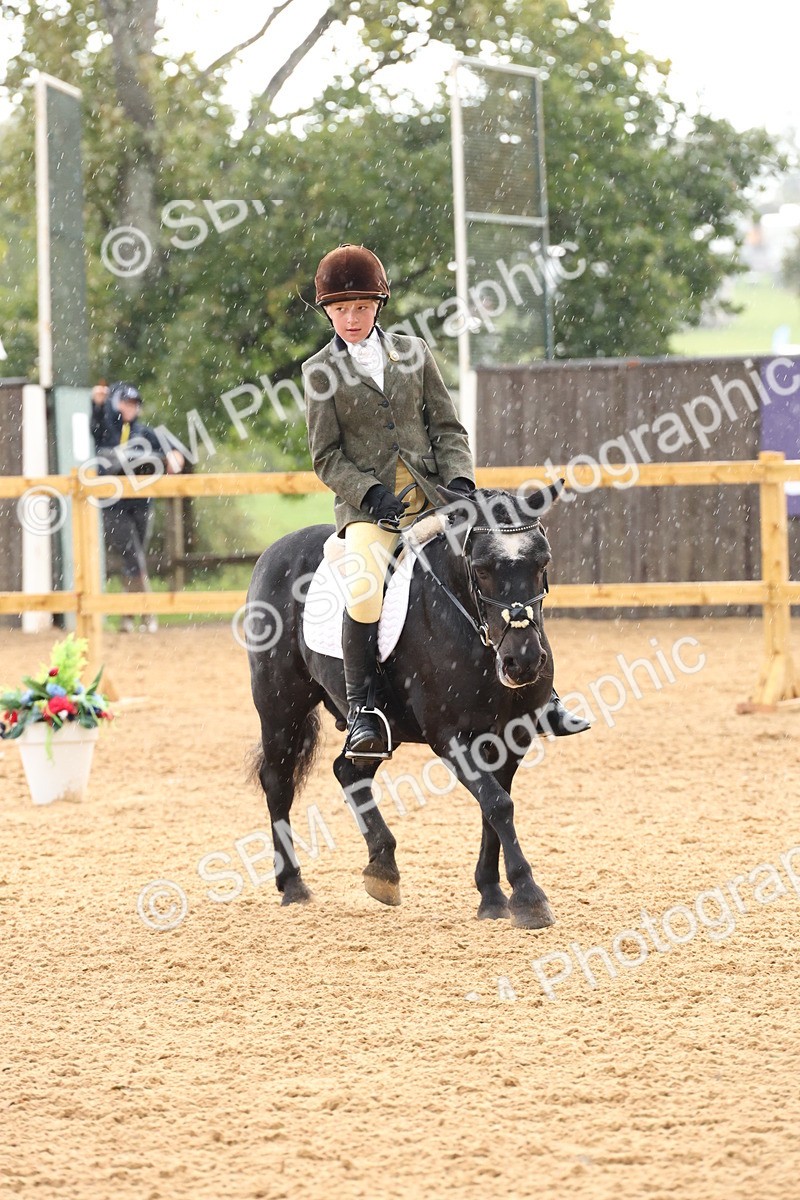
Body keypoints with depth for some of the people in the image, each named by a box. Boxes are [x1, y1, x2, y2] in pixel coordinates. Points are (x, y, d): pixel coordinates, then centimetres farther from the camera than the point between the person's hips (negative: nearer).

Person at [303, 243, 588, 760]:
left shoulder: (414, 352, 10)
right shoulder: (321, 372, 4)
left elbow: (448, 428, 11)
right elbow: (326, 456, 1)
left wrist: (461, 480, -7)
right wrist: (370, 492, -15)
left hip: (432, 499, 3)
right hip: (369, 505, -3)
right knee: (364, 589, -32)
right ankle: (362, 706, -21)